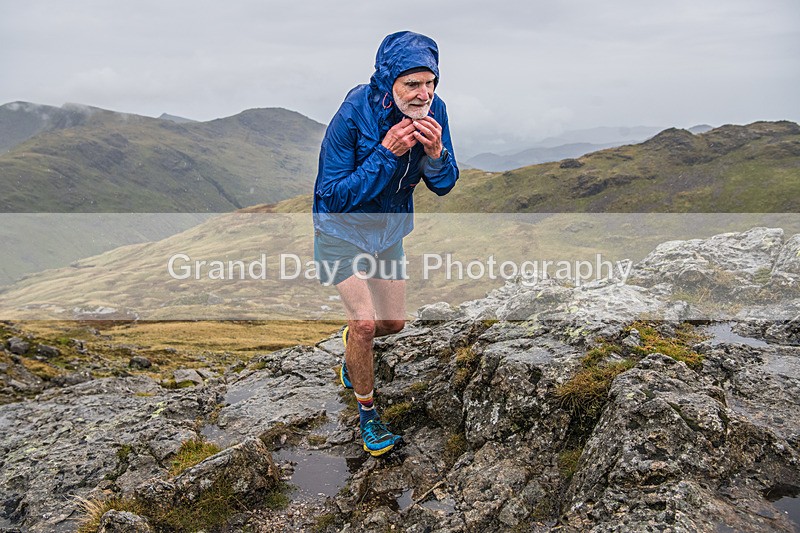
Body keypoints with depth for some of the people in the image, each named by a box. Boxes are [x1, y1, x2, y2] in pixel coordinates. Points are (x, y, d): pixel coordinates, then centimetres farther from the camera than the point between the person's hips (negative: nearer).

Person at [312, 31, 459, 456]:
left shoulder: (433, 109, -15)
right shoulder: (353, 114, -29)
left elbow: (444, 186, -7)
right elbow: (333, 196, -27)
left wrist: (435, 153, -29)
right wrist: (387, 153, -35)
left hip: (390, 229, 5)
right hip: (343, 229, -5)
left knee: (395, 322, 12)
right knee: (365, 322, -13)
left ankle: (352, 346, 48)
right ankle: (366, 412, 12)